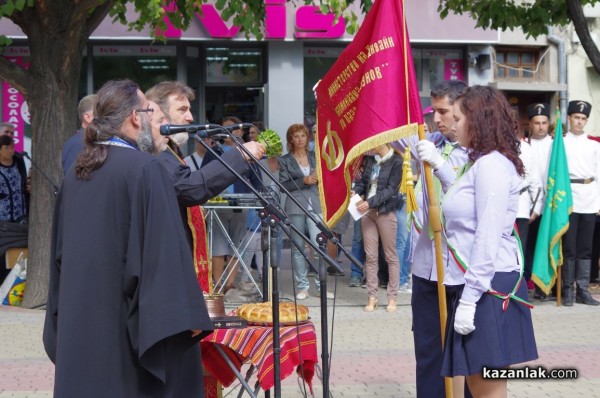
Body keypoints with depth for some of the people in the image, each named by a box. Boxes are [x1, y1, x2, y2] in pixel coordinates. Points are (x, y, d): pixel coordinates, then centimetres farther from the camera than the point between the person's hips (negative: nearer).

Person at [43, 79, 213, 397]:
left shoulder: (76, 172, 8)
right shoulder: (145, 168, -14)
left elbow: (60, 249, 14)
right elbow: (166, 245, -19)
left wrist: (63, 315, 22)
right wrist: (185, 313, -16)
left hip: (81, 317, 7)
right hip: (128, 319, -7)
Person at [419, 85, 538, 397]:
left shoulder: (491, 164, -14)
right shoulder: (481, 163, 17)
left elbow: (488, 238, -21)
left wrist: (469, 298, -22)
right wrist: (439, 166, 27)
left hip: (489, 287, -10)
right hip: (478, 283, 10)